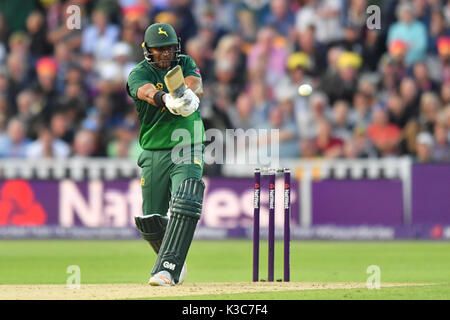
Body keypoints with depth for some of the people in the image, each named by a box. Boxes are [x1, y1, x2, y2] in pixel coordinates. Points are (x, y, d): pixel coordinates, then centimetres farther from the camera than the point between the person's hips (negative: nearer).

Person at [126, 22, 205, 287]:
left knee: (185, 204, -24)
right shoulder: (139, 74, -5)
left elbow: (196, 85, -18)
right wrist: (167, 99, -52)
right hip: (154, 153, 1)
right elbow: (147, 92, -29)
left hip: (188, 149, -1)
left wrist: (191, 94, -44)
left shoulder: (185, 64, 3)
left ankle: (167, 269, -28)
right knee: (151, 221, 4)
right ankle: (174, 260, 32)